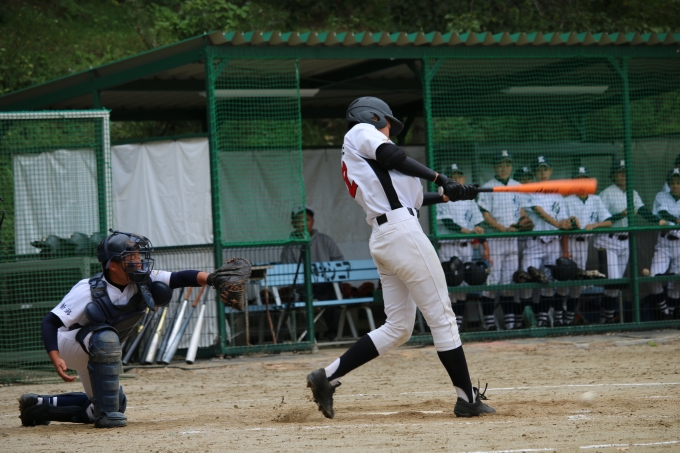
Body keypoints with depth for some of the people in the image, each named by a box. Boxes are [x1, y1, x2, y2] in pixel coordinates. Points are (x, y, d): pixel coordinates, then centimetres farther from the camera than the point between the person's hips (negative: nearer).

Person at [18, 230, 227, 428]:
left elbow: (180, 278, -28)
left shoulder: (142, 282, -16)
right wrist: (56, 359, -44)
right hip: (67, 342, -8)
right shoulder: (89, 291, -30)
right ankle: (106, 413, -29)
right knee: (106, 337, -38)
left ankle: (40, 405, 27)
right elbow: (50, 322, -30)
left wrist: (212, 279, -45)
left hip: (93, 351, 8)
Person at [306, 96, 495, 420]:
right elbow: (390, 156, -14)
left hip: (382, 241, 9)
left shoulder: (354, 164, 28)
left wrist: (450, 196, 25)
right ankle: (467, 399, -2)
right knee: (442, 317, -4)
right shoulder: (360, 132, 5)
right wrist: (440, 178, -10)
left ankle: (327, 377, 7)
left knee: (398, 328, 11)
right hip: (403, 232, -9)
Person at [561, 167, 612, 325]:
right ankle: (559, 316, -7)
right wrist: (565, 251, -11)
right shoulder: (568, 201, -2)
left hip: (584, 242, 4)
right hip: (570, 242, -4)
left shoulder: (595, 200, 9)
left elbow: (608, 222, 3)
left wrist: (594, 225, -16)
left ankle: (570, 317, 11)